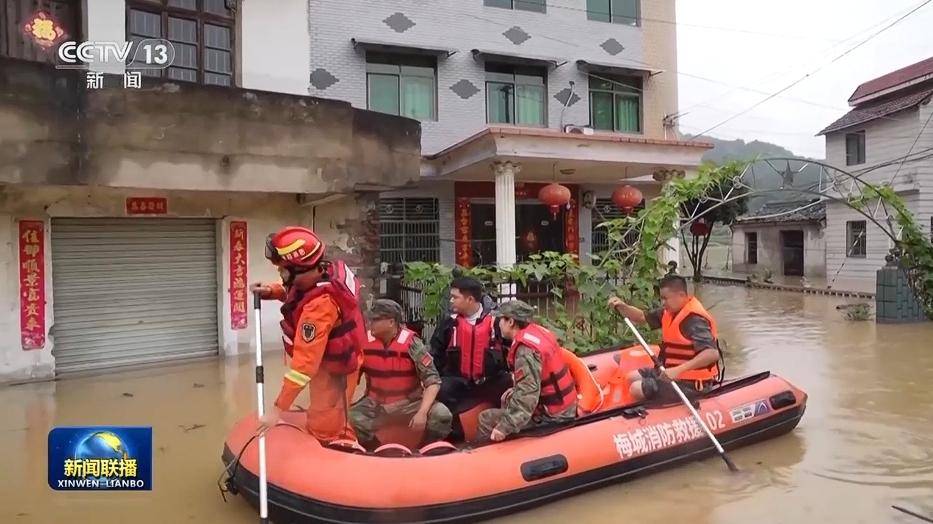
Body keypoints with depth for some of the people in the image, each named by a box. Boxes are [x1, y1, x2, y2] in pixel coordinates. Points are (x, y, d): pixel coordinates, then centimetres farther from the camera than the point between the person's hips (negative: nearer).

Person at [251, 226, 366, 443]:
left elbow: (305, 363, -35)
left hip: (333, 370, -9)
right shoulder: (326, 270, -12)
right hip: (328, 360, 9)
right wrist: (271, 291, -8)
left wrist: (278, 409, -31)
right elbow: (293, 290, 13)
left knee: (325, 433, -3)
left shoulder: (319, 306, -36)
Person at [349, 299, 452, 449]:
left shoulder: (411, 343, -17)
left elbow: (433, 381, -16)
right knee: (349, 419, -25)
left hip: (409, 401, -2)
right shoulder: (364, 342, -8)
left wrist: (422, 412, -28)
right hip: (375, 403, 2)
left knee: (442, 415, -26)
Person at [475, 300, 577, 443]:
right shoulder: (538, 331, 4)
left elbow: (528, 394, -29)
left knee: (487, 419, -8)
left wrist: (505, 427, -28)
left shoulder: (526, 350, -23)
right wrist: (514, 392, 11)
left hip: (550, 416, -10)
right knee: (507, 400, 25)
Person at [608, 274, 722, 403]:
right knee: (633, 377, 15)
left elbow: (713, 354, -35)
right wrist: (622, 307, -5)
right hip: (674, 372, 10)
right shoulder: (670, 312, 3)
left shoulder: (695, 320, -25)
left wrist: (678, 370, -40)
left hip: (690, 383, -10)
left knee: (637, 390, -15)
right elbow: (643, 317, 14)